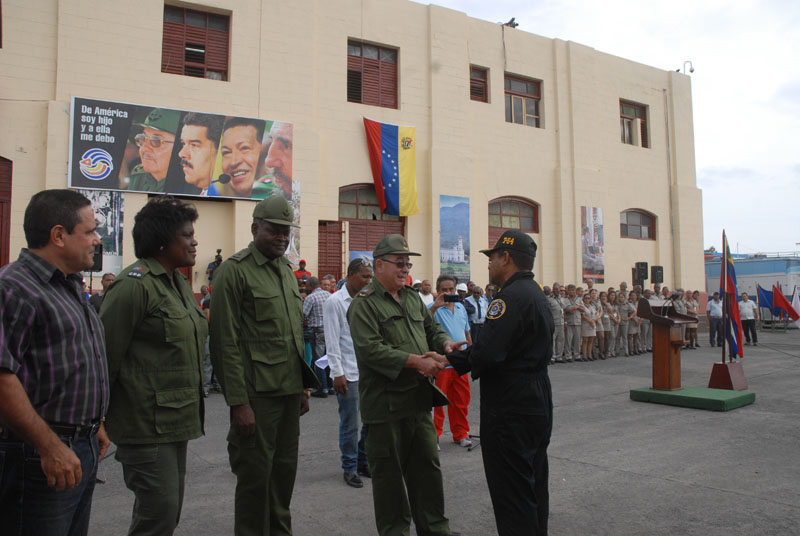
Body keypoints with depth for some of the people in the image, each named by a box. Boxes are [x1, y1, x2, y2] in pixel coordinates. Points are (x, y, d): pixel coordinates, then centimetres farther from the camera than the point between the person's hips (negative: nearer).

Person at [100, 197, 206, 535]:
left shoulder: (179, 283, 14)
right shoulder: (134, 285, -15)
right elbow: (106, 354, -14)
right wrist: (100, 419, -11)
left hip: (175, 422, 9)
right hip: (147, 426, -9)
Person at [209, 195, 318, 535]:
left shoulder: (287, 271, 15)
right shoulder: (234, 271, -9)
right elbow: (226, 342, -13)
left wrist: (303, 388, 16)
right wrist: (238, 402, -15)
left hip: (289, 391, 7)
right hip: (257, 393, -7)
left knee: (285, 468, 15)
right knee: (255, 473, 3)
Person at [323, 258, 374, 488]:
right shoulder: (335, 302, -7)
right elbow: (332, 341, -11)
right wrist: (338, 373, -14)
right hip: (348, 374, -6)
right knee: (350, 424, 3)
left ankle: (363, 461, 26)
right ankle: (350, 468, 18)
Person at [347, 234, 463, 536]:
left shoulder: (413, 298, 14)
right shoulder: (364, 304, -11)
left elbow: (431, 328, 21)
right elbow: (371, 350, -21)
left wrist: (445, 343, -2)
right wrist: (415, 361, -26)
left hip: (419, 398, 7)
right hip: (386, 404, -7)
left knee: (427, 466, 15)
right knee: (389, 472, 7)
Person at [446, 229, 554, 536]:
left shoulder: (511, 297, -20)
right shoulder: (536, 294, 13)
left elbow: (486, 353, -29)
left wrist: (450, 359, -7)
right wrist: (453, 358, 9)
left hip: (510, 411, -10)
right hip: (538, 404, 10)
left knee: (511, 495, 0)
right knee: (534, 485, 21)